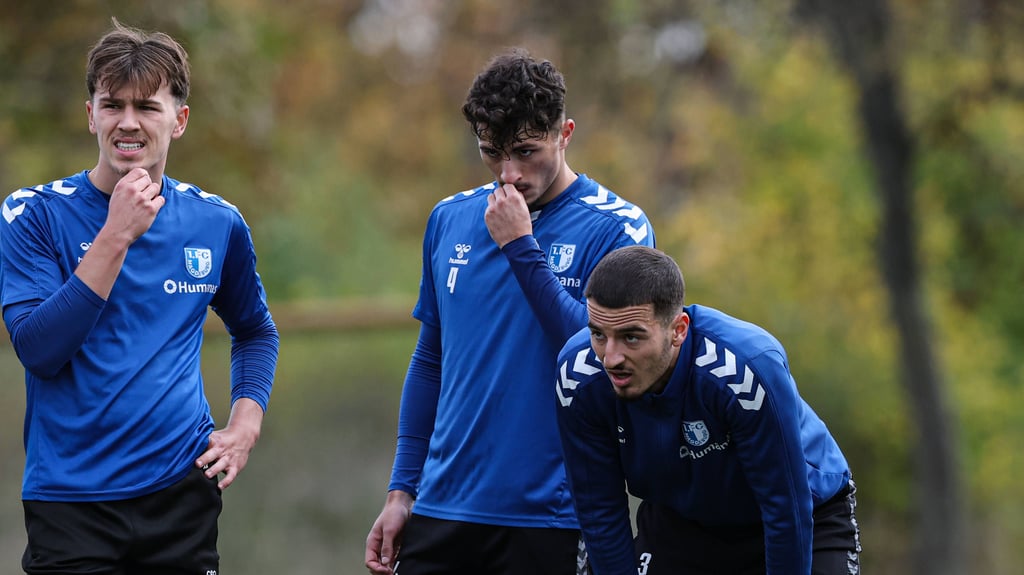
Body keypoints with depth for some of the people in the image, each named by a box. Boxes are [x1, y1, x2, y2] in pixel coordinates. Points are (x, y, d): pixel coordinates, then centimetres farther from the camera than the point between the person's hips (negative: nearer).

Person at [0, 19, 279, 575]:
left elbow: (255, 330, 23)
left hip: (182, 488, 3)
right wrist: (116, 236, -21)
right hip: (70, 502, -3)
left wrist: (245, 423, 6)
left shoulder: (216, 222, 6)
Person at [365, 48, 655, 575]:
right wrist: (401, 491, 13)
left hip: (548, 519, -4)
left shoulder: (617, 228, -5)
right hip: (442, 508, 4)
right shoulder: (450, 219, 9)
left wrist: (522, 247, -17)